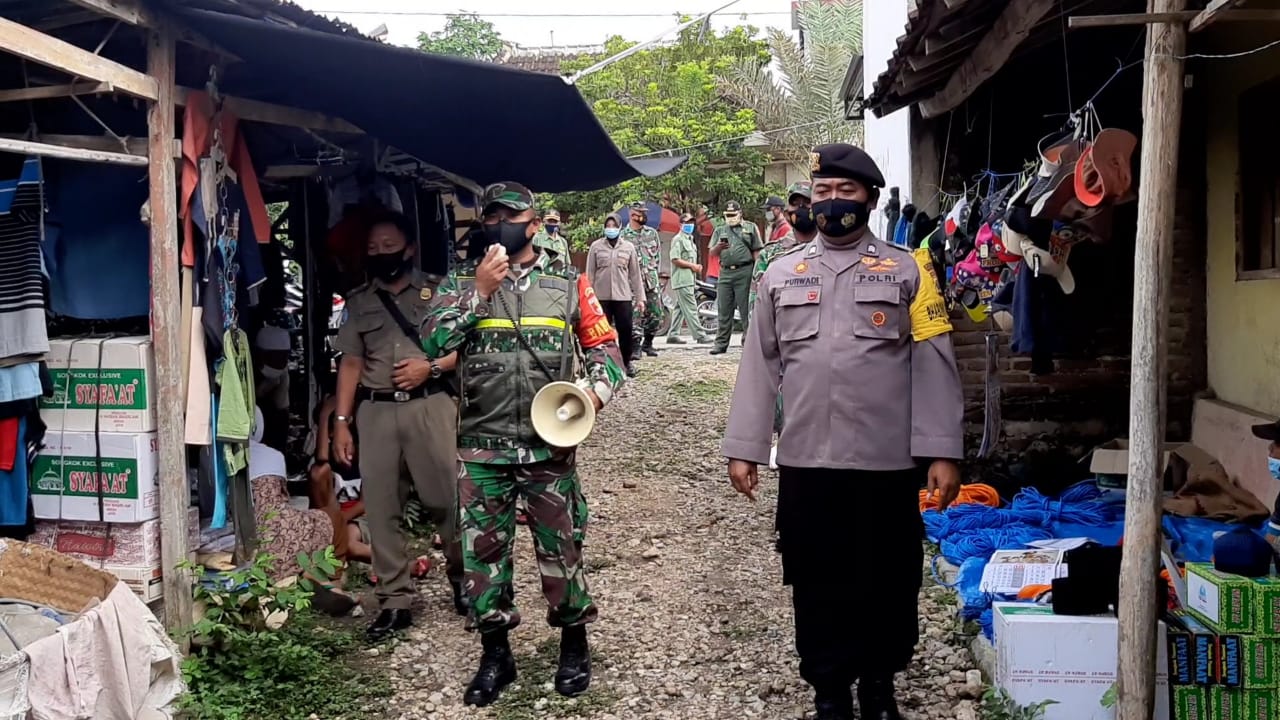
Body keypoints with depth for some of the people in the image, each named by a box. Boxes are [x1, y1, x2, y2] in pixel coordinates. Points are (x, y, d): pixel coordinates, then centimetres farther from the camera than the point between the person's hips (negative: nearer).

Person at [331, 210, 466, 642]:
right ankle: (395, 601, 9)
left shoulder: (435, 292, 6)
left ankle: (464, 580, 18)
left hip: (429, 404, -3)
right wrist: (341, 422, 8)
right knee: (381, 508, 1)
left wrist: (431, 366, -12)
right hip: (376, 410, 3)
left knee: (447, 499, -4)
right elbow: (351, 363, 14)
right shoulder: (359, 301, 15)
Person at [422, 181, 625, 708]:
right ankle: (495, 654, 23)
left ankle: (574, 644, 27)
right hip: (481, 449, 1)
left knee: (560, 546, 7)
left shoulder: (567, 282, 4)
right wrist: (479, 290, -14)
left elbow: (603, 345, 7)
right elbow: (431, 342, -8)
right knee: (482, 549, 8)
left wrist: (596, 389, -13)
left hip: (550, 444, -1)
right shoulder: (462, 282, 5)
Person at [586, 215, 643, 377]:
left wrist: (640, 297, 5)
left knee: (626, 330, 0)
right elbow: (590, 274, 5)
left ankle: (627, 362, 13)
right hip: (601, 295, 0)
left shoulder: (629, 247, 8)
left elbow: (635, 274, 8)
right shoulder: (596, 246, 5)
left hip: (623, 295, 1)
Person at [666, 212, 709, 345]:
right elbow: (675, 259, -17)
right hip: (682, 280, -10)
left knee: (680, 309, 10)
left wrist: (696, 267, 9)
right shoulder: (678, 239, -8)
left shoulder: (689, 239, 22)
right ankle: (700, 335, -12)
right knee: (691, 308, -10)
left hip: (689, 279, 10)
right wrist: (692, 265, -14)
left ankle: (673, 335, 13)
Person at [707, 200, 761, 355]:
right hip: (725, 272, 4)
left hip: (744, 272, -3)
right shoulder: (720, 231, 19)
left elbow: (756, 252, 4)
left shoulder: (751, 228, 10)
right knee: (723, 311, 4)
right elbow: (712, 254, 14)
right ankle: (721, 344, 7)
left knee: (746, 310, -4)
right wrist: (719, 247, -9)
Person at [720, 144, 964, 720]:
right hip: (805, 462, 2)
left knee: (887, 583, 8)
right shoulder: (782, 274, 10)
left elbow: (934, 368, 0)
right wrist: (743, 448, 5)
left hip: (887, 463, -1)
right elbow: (759, 367, 10)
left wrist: (942, 453, -6)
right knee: (816, 583, 9)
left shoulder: (907, 271, 4)